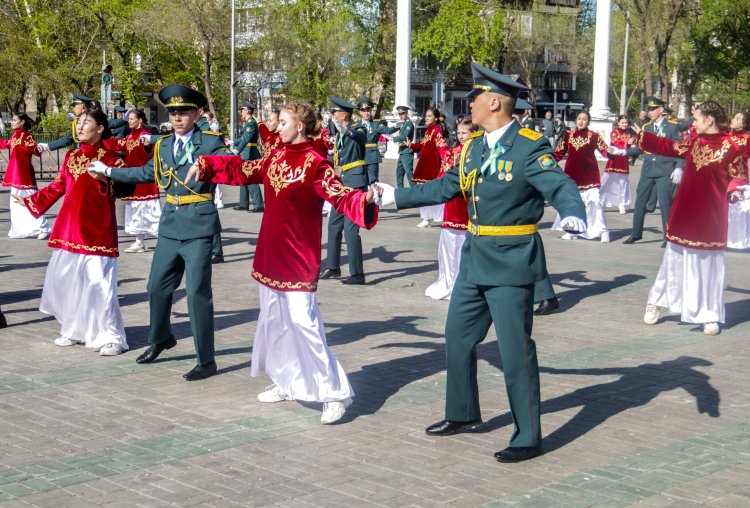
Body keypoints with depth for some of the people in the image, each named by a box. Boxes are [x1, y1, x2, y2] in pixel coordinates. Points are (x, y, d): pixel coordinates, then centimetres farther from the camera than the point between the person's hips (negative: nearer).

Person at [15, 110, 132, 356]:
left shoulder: (110, 157, -5)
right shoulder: (71, 156, 12)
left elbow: (126, 188, -10)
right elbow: (58, 187, 19)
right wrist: (30, 200, 24)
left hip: (97, 230, -6)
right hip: (70, 228, 6)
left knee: (98, 283, -8)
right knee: (67, 279, 9)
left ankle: (111, 337, -1)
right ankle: (75, 330, 23)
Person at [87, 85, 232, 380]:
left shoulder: (211, 142, -6)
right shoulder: (163, 145, 12)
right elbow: (146, 173, 27)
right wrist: (109, 172, 34)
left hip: (199, 225, -6)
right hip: (171, 223, 6)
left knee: (197, 291, -7)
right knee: (158, 286, 15)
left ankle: (206, 361, 3)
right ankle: (160, 339, 41)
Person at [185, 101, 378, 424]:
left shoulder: (316, 164, -14)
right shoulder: (276, 158, 7)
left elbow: (341, 196, -24)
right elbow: (242, 171, 21)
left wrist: (364, 200, -43)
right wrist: (206, 165, 20)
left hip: (298, 258, -8)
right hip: (270, 255, 8)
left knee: (303, 323, -11)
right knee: (274, 321, 16)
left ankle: (335, 392, -4)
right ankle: (287, 383, 32)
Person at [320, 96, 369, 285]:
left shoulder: (358, 129, -12)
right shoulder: (339, 134, 12)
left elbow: (361, 136, -38)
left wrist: (347, 131, -56)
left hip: (355, 184, -9)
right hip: (341, 185, 9)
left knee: (350, 229, -12)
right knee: (334, 225, 14)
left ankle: (357, 274, -7)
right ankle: (333, 268, 26)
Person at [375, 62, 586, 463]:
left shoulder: (530, 147, -14)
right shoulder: (473, 147, 9)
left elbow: (561, 187, -24)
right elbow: (443, 187, 19)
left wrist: (573, 215, -46)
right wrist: (395, 196, 24)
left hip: (511, 264, -8)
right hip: (474, 260, 8)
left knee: (515, 350, -2)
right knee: (458, 338, 18)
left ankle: (528, 438, 11)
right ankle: (463, 414, 37)